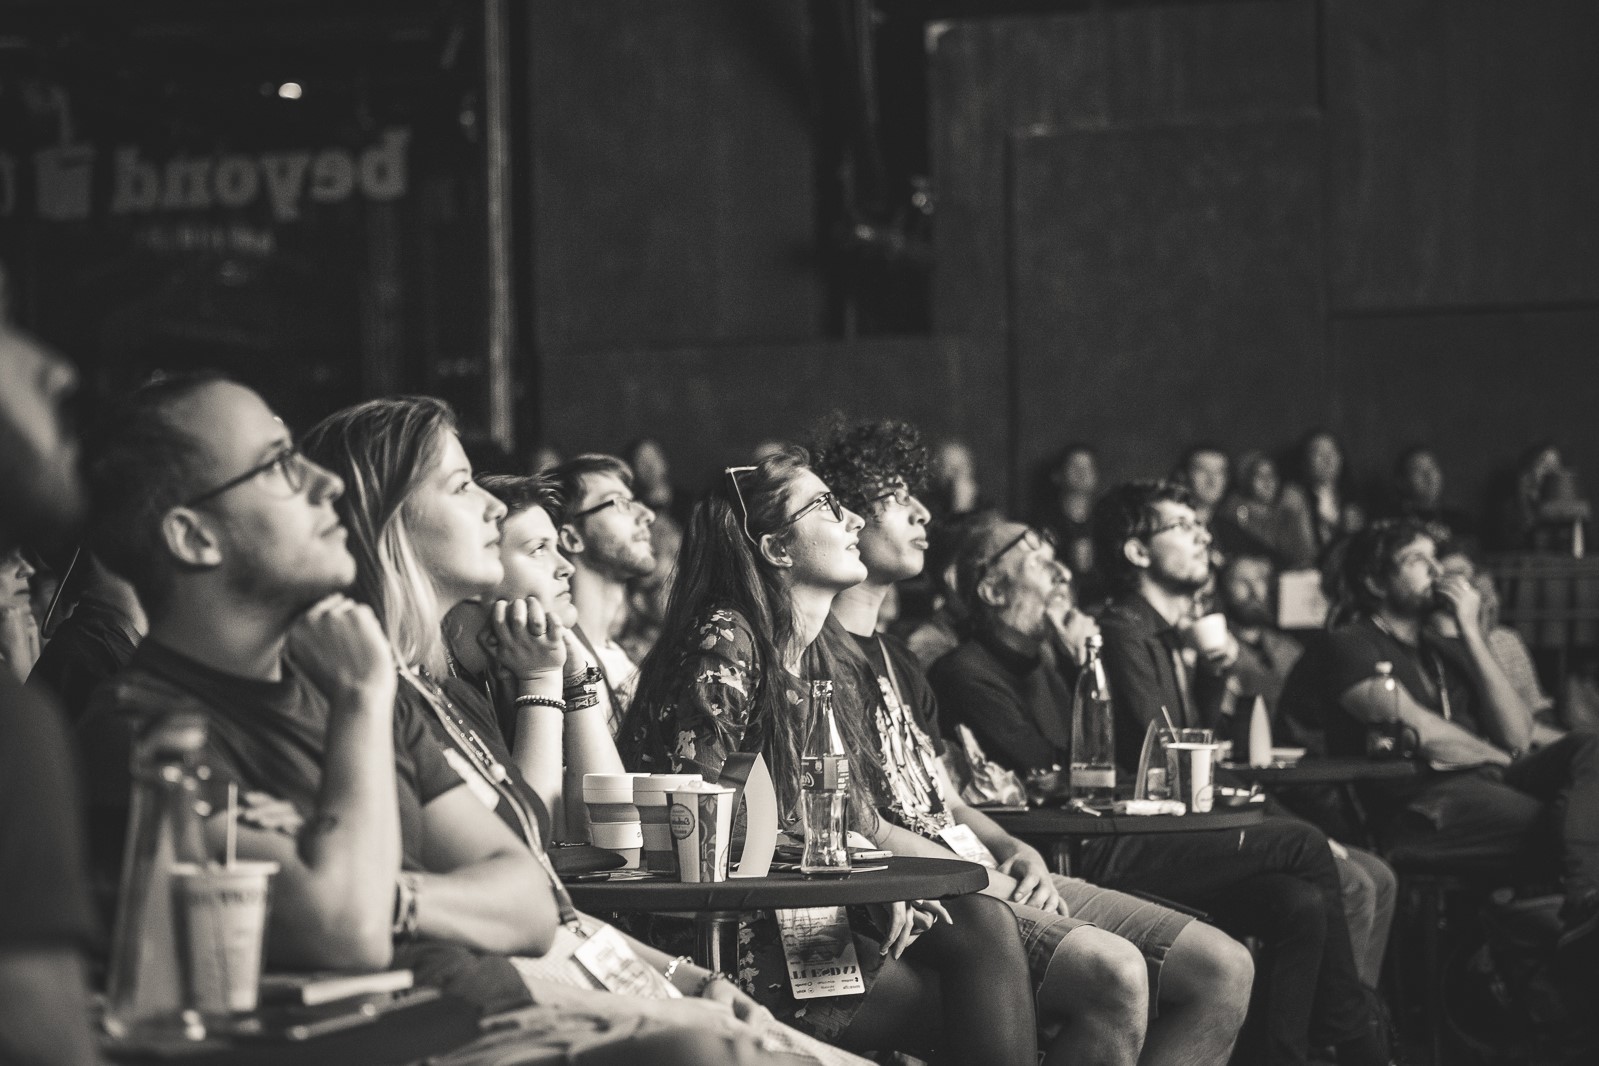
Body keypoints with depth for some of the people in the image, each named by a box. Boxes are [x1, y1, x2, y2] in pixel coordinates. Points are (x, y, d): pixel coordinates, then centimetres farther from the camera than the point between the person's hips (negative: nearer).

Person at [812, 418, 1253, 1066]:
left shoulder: (898, 662, 27)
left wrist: (1019, 854, 4)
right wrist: (986, 877, -16)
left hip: (995, 881, 10)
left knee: (1223, 968, -3)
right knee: (1113, 970, -34)